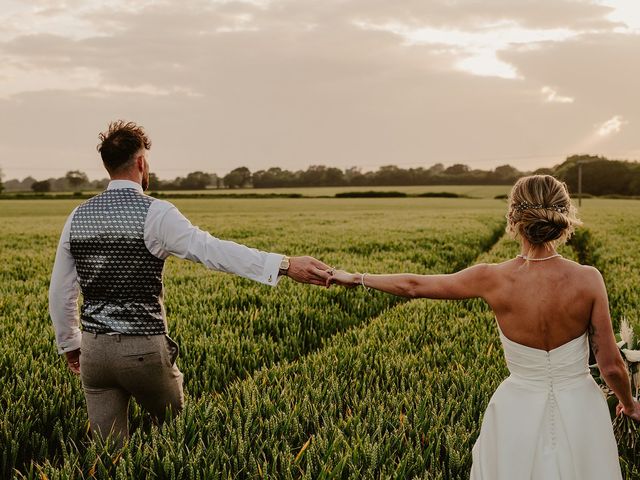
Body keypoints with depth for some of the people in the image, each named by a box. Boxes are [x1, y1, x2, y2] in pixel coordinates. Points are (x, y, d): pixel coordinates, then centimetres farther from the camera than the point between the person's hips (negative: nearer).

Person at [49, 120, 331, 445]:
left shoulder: (78, 217, 4)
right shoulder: (154, 213, -12)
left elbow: (60, 291, 11)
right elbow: (213, 250, -25)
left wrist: (69, 344, 25)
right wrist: (286, 265, -30)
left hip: (94, 348, 5)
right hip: (143, 349, -4)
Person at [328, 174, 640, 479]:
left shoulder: (493, 279, -17)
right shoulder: (588, 279, -18)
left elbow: (411, 286, -4)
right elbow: (611, 365, -10)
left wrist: (357, 278, 12)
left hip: (519, 411, 0)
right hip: (581, 410, 0)